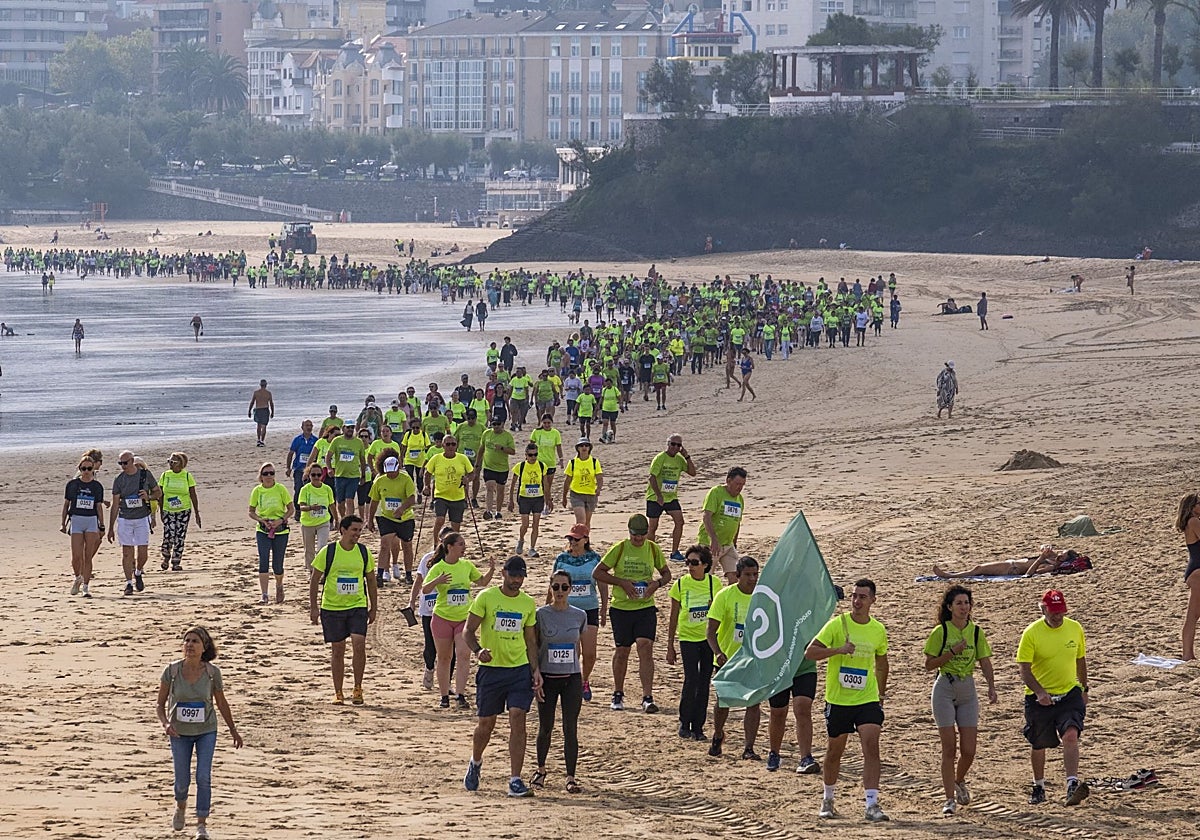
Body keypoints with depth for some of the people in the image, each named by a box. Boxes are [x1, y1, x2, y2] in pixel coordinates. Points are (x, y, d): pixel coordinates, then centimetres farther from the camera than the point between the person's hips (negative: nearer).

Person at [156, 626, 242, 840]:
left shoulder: (212, 672, -14)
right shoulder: (172, 671, -15)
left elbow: (221, 703, 2)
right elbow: (160, 704, -7)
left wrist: (233, 730, 10)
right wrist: (165, 724, -26)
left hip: (206, 731, -1)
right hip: (180, 733, 1)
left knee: (203, 777, -13)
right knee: (182, 780, 8)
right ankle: (180, 807, 43)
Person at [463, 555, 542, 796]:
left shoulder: (528, 604, 8)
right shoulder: (486, 598, -3)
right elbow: (469, 630, -2)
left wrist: (536, 670, 4)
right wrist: (478, 650, -22)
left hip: (520, 670, 2)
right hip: (491, 668, -2)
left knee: (517, 721, -11)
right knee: (486, 723, 8)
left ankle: (515, 781, -11)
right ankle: (475, 763, 39)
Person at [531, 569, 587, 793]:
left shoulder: (579, 616, 3)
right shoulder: (541, 615, -4)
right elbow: (532, 648, -1)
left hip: (572, 678, 1)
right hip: (547, 678, -1)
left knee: (571, 728, -4)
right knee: (545, 728, 9)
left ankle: (571, 778, 1)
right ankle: (541, 770, 30)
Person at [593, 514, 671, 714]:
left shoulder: (653, 549, 3)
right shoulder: (619, 549, -4)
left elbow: (666, 574, 16)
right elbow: (597, 573, -3)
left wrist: (657, 583, -7)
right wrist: (622, 582, -14)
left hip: (646, 607, 0)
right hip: (621, 607, 0)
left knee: (645, 648, -14)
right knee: (622, 651, 10)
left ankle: (648, 697, -16)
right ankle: (618, 695, 27)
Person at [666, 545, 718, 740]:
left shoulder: (715, 583, -1)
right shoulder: (680, 584, -5)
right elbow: (673, 617, 2)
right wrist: (670, 646, 2)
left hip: (709, 638, 2)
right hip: (688, 638, -2)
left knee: (704, 684, 4)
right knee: (691, 680, -15)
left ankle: (698, 727, 12)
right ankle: (684, 723, 0)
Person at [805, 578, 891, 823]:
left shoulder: (878, 630, 4)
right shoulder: (837, 624, -7)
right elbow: (810, 651, -11)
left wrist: (881, 693, 22)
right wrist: (839, 649, -24)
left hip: (867, 699, 1)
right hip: (838, 700, -1)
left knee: (871, 746, -14)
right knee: (835, 750, 11)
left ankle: (872, 805, -17)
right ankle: (828, 800, 31)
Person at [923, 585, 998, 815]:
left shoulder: (976, 632, 3)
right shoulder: (941, 632, -6)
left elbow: (985, 663, 3)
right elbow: (929, 664, -6)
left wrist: (991, 687, -13)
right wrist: (953, 652, -18)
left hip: (968, 691, 3)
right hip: (945, 689, -3)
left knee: (969, 750, 0)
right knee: (949, 748, -6)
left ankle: (959, 781, 31)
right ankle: (950, 799, -1)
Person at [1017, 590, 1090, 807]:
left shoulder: (1075, 628, 0)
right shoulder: (1031, 633, -12)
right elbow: (1024, 669, -15)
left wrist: (1084, 689, 20)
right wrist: (1040, 692, -29)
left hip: (1069, 694, 1)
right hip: (1039, 697, -1)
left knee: (1071, 735, -21)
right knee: (1038, 745, 12)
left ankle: (1073, 784, -27)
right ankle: (1039, 787, 33)